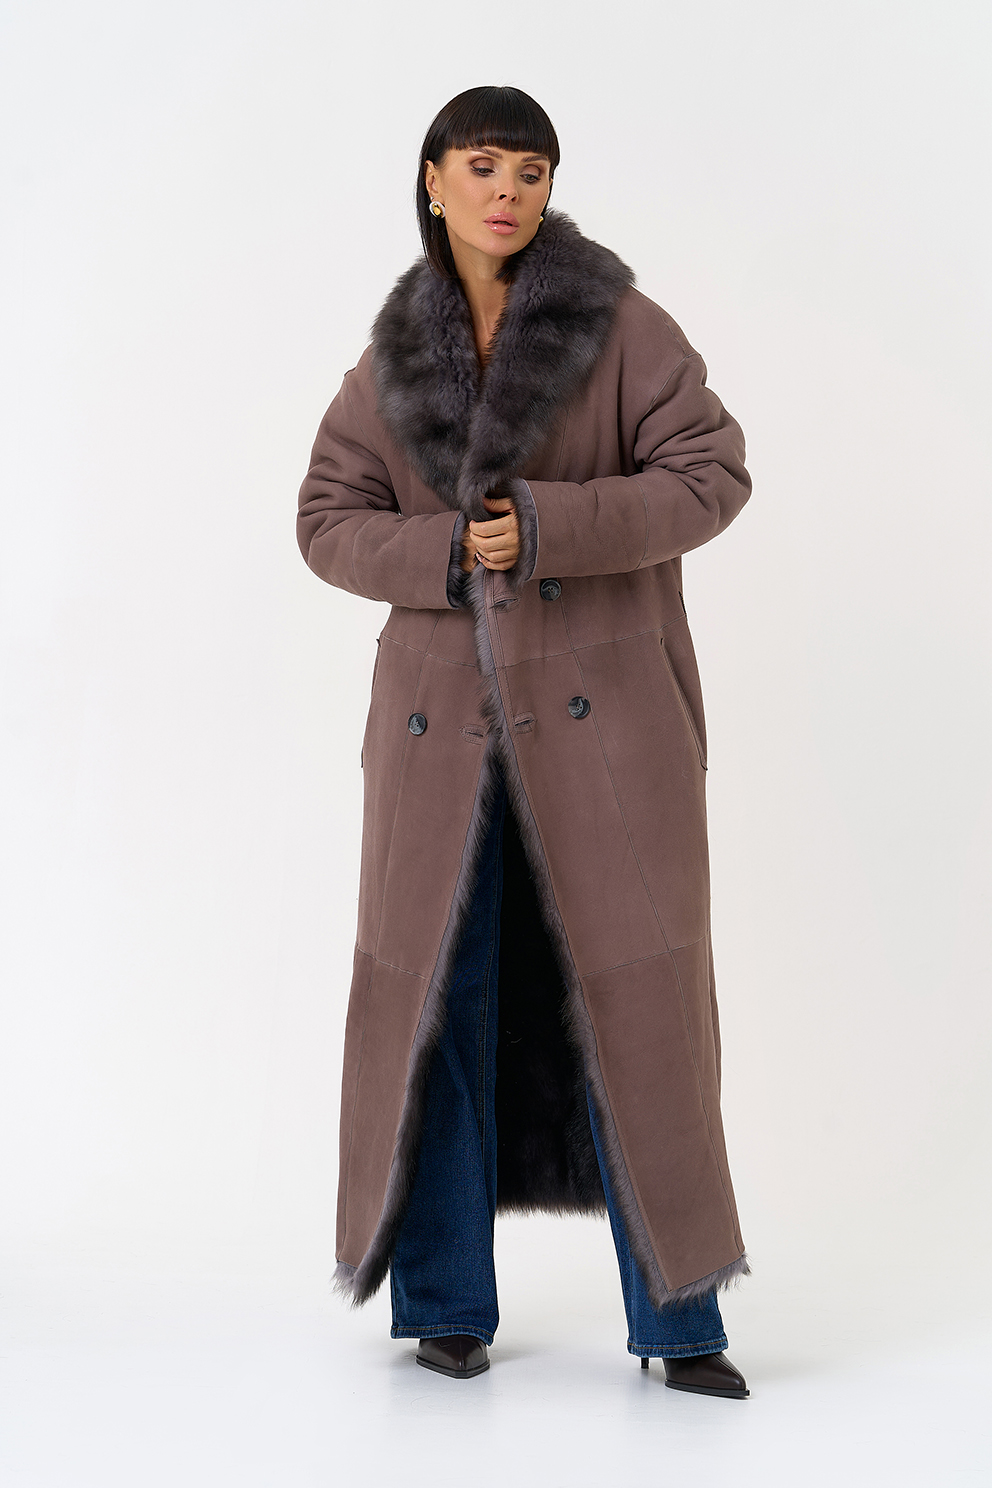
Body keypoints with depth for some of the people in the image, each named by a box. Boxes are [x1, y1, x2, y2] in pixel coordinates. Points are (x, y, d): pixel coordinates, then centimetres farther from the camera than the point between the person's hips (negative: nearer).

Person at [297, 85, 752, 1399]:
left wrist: (548, 527, -17)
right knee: (433, 995, 4)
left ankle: (678, 1317, 11)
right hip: (445, 713, 3)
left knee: (631, 995, -1)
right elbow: (330, 519, 8)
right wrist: (447, 553, -11)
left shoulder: (620, 323, 0)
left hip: (603, 710, -2)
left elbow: (711, 475, -6)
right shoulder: (395, 355, 10)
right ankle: (445, 1305, 19)